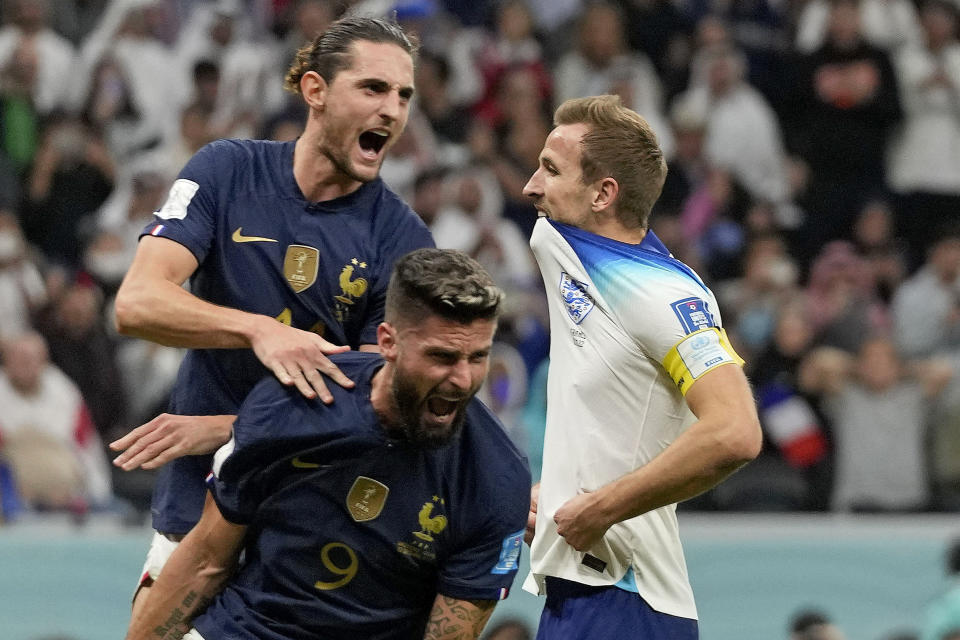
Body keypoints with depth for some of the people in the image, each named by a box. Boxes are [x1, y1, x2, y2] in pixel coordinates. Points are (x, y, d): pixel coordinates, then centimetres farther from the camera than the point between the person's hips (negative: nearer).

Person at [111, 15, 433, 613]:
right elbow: (138, 303, -12)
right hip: (199, 505, 0)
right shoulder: (228, 172, -1)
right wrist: (258, 330, -29)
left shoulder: (404, 240, -4)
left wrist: (220, 429, -15)